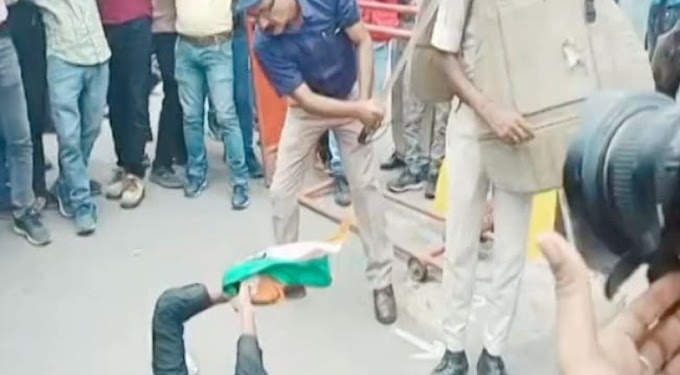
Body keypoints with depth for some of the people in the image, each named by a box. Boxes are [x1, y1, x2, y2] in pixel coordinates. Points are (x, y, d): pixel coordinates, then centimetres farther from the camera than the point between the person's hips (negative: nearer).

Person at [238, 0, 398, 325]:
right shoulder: (266, 45, -30)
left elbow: (363, 41, -15)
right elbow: (307, 100, -28)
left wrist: (364, 101, -25)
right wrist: (358, 110, -40)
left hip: (351, 96, 0)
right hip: (307, 108, 1)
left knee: (365, 185, -3)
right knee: (282, 190, -1)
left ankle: (381, 280, 7)